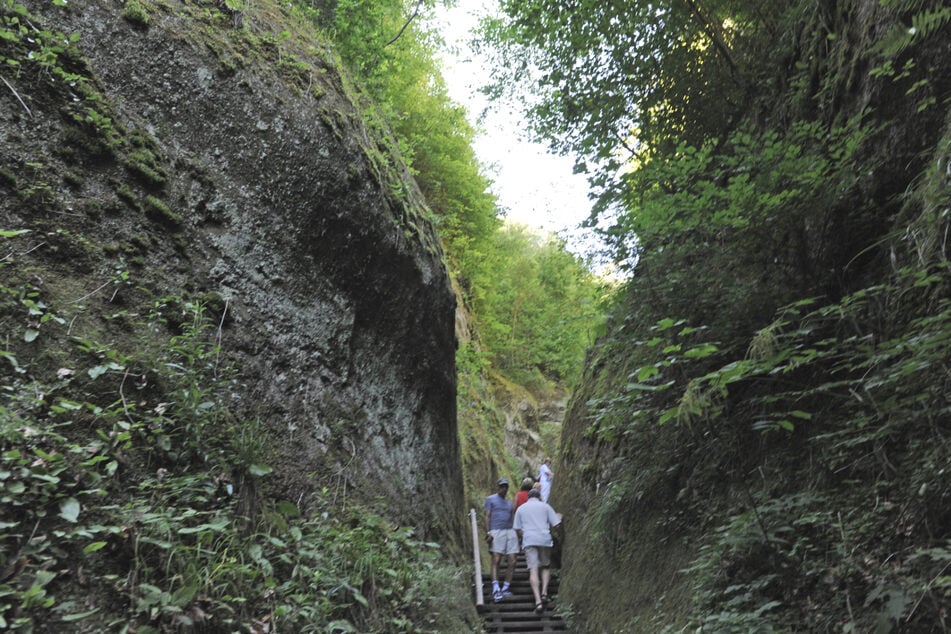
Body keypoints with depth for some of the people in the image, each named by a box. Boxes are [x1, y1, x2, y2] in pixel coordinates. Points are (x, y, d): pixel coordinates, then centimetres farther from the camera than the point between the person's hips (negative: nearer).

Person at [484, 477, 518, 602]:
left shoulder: (509, 504, 26)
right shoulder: (490, 499, 10)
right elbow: (487, 517, 1)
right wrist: (488, 533, -11)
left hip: (510, 532, 5)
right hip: (496, 532, -5)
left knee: (512, 562, -4)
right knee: (496, 560, -14)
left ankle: (505, 589, 2)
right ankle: (495, 590, -18)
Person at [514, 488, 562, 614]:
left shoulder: (521, 508, 15)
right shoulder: (545, 506, 11)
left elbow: (517, 529, 12)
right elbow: (556, 524, 6)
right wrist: (559, 517, 27)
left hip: (529, 540, 0)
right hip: (545, 539, 0)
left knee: (533, 569, -6)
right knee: (546, 566, 17)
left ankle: (538, 601, -18)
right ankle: (544, 592, -2)